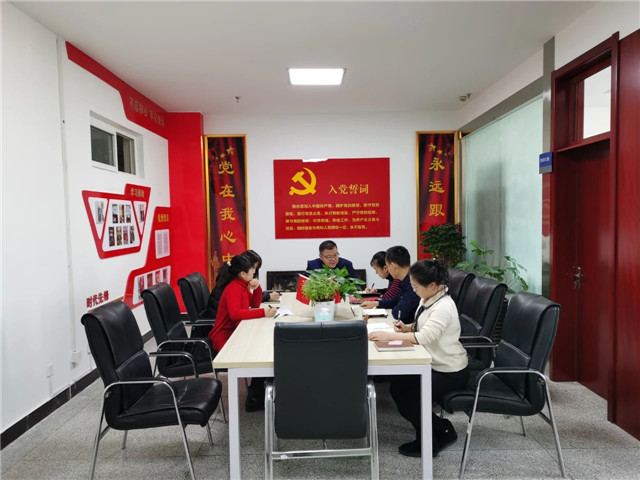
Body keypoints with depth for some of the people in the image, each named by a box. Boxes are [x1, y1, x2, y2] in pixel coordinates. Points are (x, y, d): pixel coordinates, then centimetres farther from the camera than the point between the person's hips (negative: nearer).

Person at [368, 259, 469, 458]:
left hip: (450, 372, -9)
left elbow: (426, 336, -38)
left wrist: (389, 335, -38)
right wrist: (407, 327, -8)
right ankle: (438, 429, 20)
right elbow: (422, 328, 14)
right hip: (433, 364, 9)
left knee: (408, 400, -10)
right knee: (398, 387, 5)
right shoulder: (428, 299, 1)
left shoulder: (443, 307, -27)